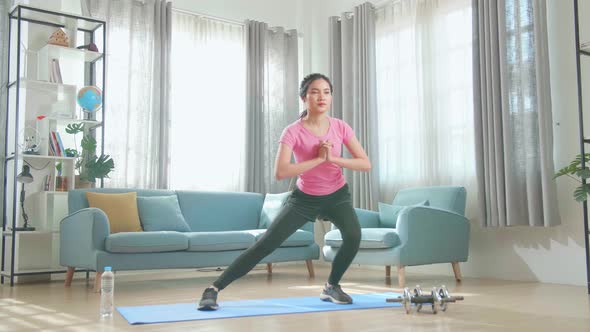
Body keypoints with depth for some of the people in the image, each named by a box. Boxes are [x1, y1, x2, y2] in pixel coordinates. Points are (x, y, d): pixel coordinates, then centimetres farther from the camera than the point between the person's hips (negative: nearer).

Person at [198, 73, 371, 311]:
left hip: (337, 195, 3)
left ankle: (331, 287, 3)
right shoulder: (293, 132, -21)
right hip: (305, 198, -2)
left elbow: (366, 164, -13)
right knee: (266, 244, -12)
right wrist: (318, 159, -32)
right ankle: (214, 289, -4)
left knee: (353, 237, -24)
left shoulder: (341, 128, -11)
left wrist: (333, 158, -26)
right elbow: (280, 172, -33)